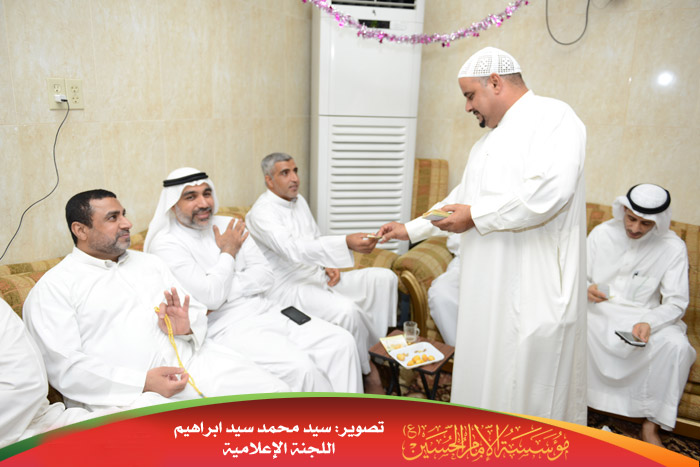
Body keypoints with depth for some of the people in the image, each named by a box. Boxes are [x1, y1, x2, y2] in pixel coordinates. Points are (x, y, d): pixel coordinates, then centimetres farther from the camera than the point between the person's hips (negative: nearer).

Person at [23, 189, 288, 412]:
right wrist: (143, 382, -17)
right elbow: (63, 366, -7)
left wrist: (187, 327, -6)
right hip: (129, 392, -5)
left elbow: (197, 312, 20)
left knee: (277, 395, -12)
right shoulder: (52, 288, 4)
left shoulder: (149, 263, 23)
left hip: (195, 361, 6)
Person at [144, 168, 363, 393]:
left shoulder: (227, 225, 13)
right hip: (225, 328, -6)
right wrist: (228, 253, -3)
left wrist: (222, 291, -10)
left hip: (266, 311, 7)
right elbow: (210, 297, -17)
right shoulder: (166, 244, -5)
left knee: (341, 341, -11)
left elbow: (265, 275, 5)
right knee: (299, 366, -28)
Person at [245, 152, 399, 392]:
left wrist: (329, 265, 2)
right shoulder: (261, 213, -15)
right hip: (289, 288, -8)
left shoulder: (299, 201, 13)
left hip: (317, 277, 9)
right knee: (346, 310, -32)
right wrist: (346, 243, -41)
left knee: (384, 278, -4)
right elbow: (294, 250, -30)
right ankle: (368, 371, -8)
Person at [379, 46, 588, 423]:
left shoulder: (553, 116, -8)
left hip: (534, 285, -9)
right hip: (488, 285, 9)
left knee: (530, 383, 1)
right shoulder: (488, 141, 21)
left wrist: (477, 216, -16)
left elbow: (551, 191, -24)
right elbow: (462, 198, 27)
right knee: (483, 371, 15)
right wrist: (410, 230, 23)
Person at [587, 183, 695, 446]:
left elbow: (676, 303, -7)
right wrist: (587, 290, -23)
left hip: (644, 317, 0)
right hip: (599, 312, 0)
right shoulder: (602, 233, -2)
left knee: (677, 345, -29)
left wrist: (649, 323, -27)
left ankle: (651, 425, -12)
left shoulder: (673, 247, -5)